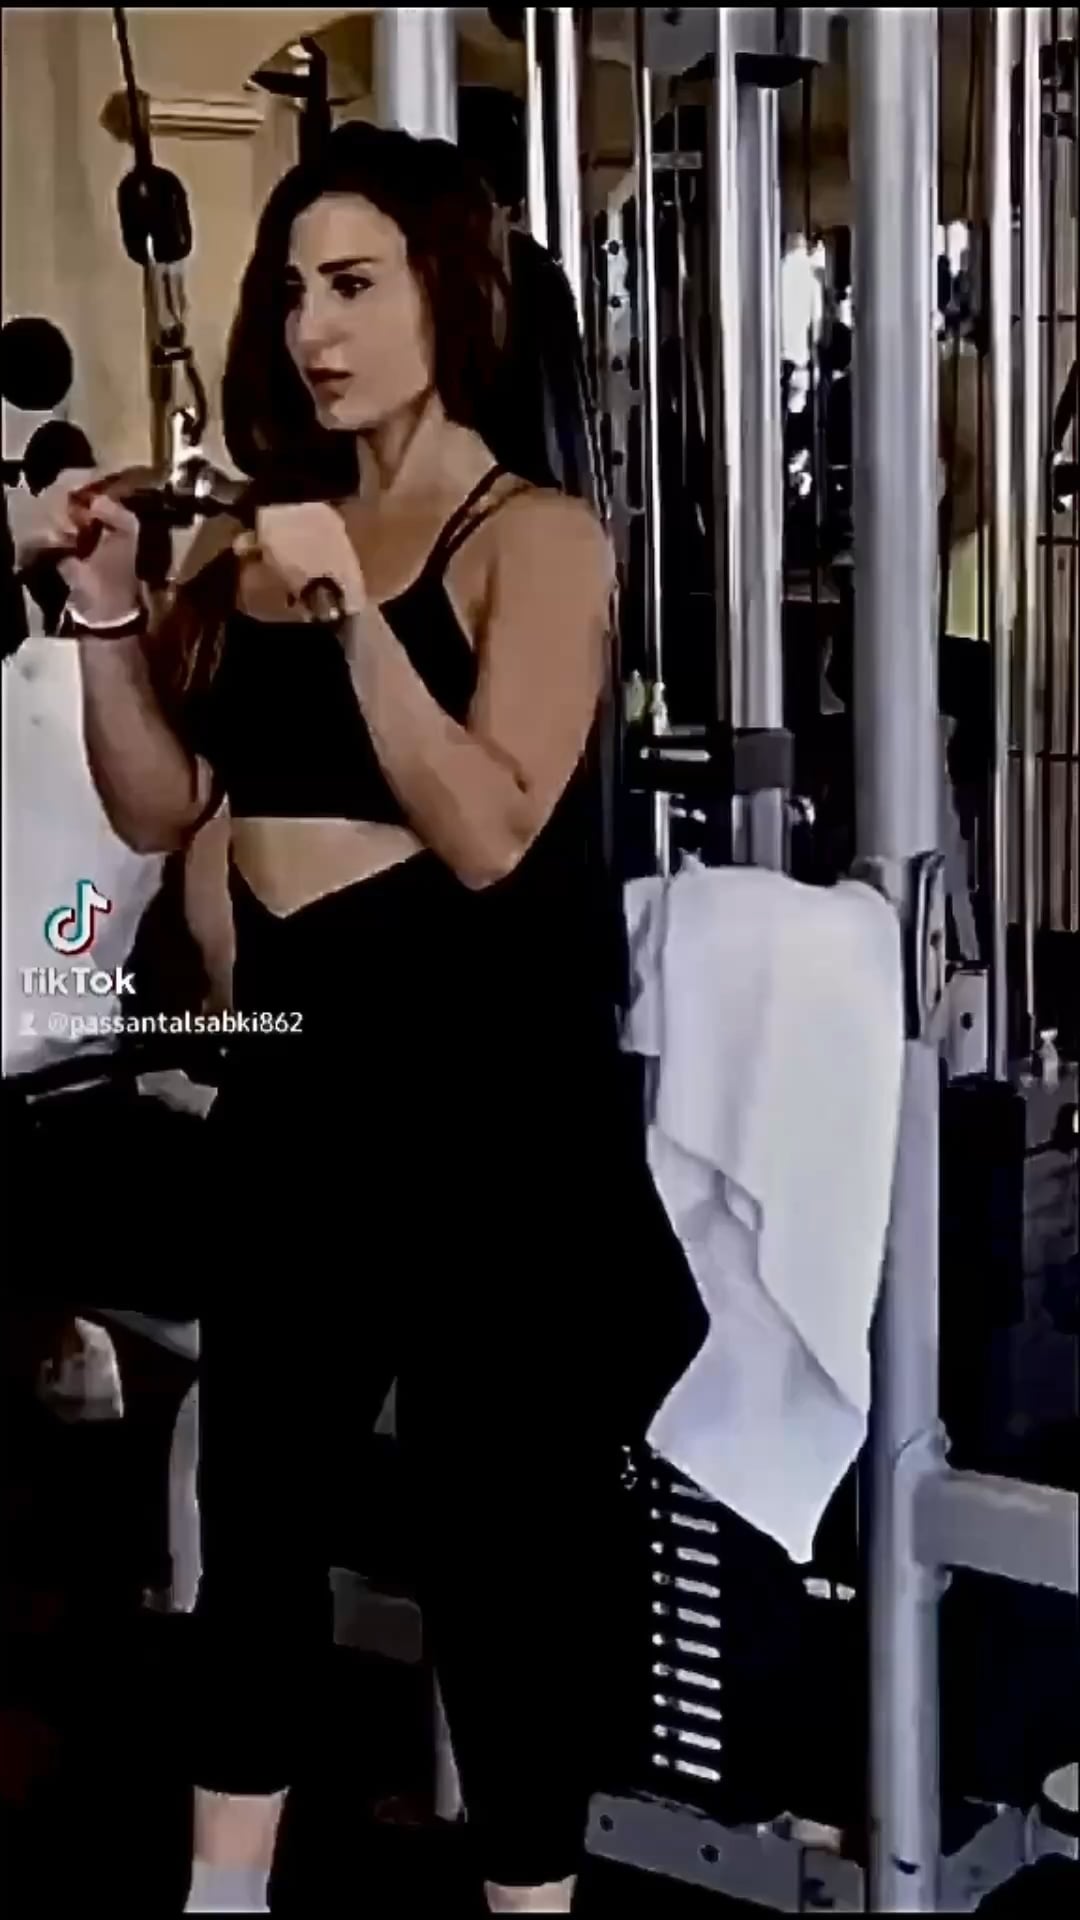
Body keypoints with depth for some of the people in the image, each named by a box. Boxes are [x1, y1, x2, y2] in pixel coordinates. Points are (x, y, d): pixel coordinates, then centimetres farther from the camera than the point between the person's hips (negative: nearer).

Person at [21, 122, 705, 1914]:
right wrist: (110, 616, -2)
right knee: (258, 1496, 16)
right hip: (292, 1071, 7)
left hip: (485, 1083, -6)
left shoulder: (536, 537, -6)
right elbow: (159, 806, 10)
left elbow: (490, 832, -17)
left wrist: (354, 608, -22)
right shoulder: (260, 530, 10)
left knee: (500, 1522, 3)